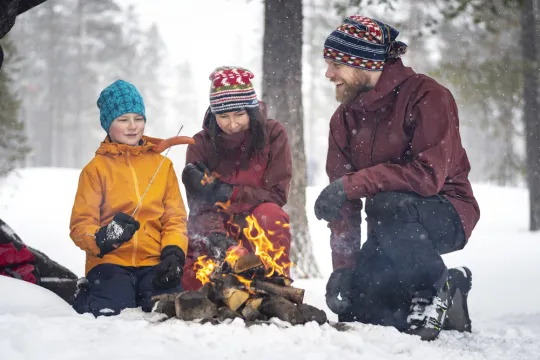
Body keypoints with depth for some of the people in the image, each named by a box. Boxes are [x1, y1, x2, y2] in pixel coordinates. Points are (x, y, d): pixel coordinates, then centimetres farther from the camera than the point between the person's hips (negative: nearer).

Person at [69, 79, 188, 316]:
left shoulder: (162, 165, 15)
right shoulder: (96, 168, 6)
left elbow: (175, 217, 12)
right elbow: (81, 223, 1)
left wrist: (173, 253, -7)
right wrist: (102, 238, -22)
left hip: (154, 262, 2)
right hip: (110, 262, -2)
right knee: (110, 312, -28)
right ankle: (87, 296, 7)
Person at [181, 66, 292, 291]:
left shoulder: (273, 135, -9)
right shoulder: (201, 144, -6)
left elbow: (277, 195, -13)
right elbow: (200, 206, -13)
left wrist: (225, 193, -23)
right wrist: (216, 238, -35)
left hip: (261, 230, -1)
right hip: (214, 231, 1)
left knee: (270, 215, -34)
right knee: (195, 284, -24)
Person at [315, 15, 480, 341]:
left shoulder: (428, 97, -18)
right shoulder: (345, 118, 3)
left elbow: (428, 175, -30)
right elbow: (343, 201, 0)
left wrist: (354, 183, -34)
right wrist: (343, 266, -10)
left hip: (445, 216, -6)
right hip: (393, 232, 7)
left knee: (388, 203, -37)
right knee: (353, 308, -10)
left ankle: (436, 286, -15)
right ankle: (449, 296, 10)